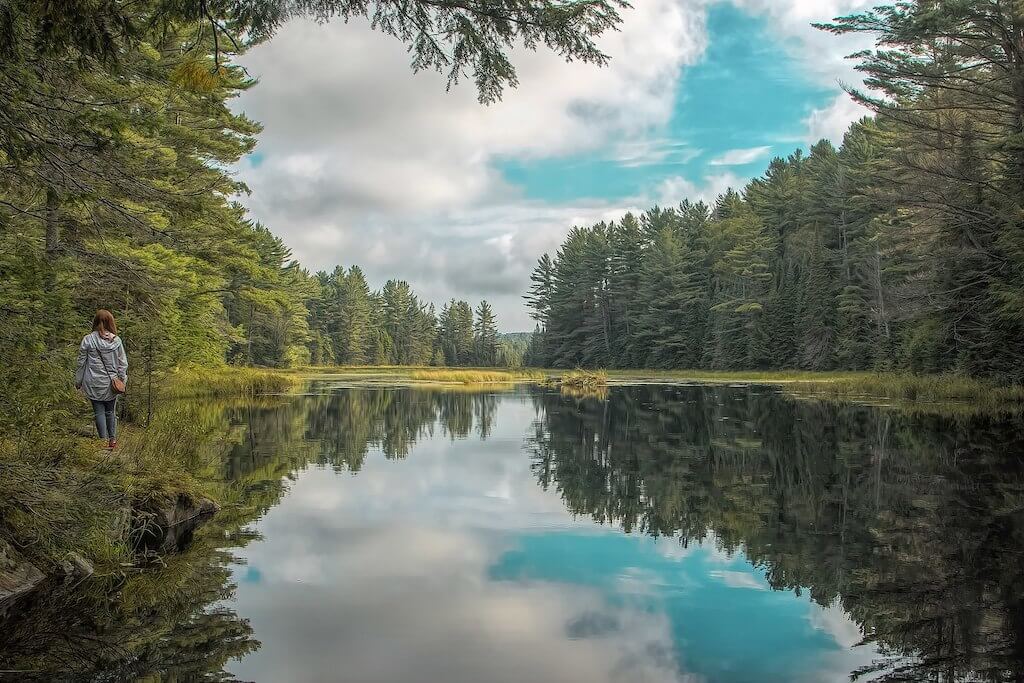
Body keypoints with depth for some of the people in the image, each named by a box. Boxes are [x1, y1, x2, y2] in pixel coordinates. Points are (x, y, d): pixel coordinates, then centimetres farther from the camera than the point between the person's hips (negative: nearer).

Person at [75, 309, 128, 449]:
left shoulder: (88, 340, -9)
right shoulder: (116, 340, -6)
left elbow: (81, 363, -2)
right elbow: (123, 363, -1)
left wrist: (78, 381, 9)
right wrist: (122, 380, 10)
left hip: (94, 383, -2)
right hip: (111, 383, 2)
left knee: (99, 412, 7)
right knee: (111, 411, 15)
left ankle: (104, 441, 10)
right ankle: (113, 440, 22)